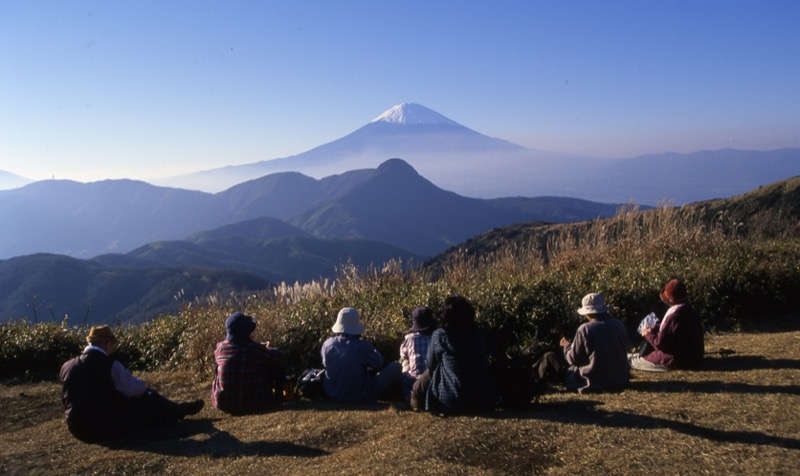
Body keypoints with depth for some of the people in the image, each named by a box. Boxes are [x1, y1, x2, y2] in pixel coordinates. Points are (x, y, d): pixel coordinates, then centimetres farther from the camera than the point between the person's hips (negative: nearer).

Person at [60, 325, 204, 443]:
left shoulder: (66, 367, -1)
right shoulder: (110, 365, -18)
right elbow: (135, 388, -6)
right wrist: (144, 387, 18)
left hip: (77, 429, 7)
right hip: (107, 427, -7)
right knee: (149, 401, 11)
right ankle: (181, 410, 37)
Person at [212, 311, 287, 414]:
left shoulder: (220, 348, -7)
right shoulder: (254, 349, -19)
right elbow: (278, 357, -4)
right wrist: (266, 349, 17)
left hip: (223, 404, 4)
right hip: (254, 404, -4)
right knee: (276, 364, 10)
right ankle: (278, 395, 31)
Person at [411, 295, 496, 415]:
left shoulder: (439, 335, -8)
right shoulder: (478, 334, 3)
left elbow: (430, 365, 6)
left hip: (452, 400, -3)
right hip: (482, 399, 3)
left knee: (419, 386, 22)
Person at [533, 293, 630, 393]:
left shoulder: (585, 329, -17)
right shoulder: (619, 325, -3)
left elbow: (574, 359, -8)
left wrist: (567, 346, 14)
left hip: (595, 382, -6)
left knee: (549, 358, 8)